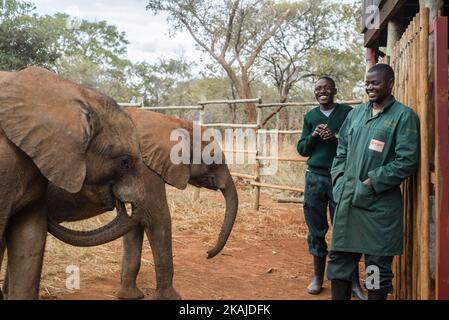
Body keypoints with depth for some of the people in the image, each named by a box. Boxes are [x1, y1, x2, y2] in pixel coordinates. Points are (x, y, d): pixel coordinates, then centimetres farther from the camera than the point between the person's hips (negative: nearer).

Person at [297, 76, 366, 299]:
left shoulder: (347, 112, 0)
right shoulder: (310, 116, 10)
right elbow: (302, 149, 10)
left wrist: (336, 137, -17)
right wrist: (313, 136, -8)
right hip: (315, 178, 3)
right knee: (316, 229, 9)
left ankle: (353, 282, 4)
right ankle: (318, 276, 21)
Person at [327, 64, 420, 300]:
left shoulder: (403, 116, -5)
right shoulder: (356, 113, 14)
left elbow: (407, 161, -12)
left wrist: (371, 183, -14)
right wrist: (339, 177, 5)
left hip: (380, 203, -6)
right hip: (347, 199, 6)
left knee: (377, 267, 5)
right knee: (339, 259, 12)